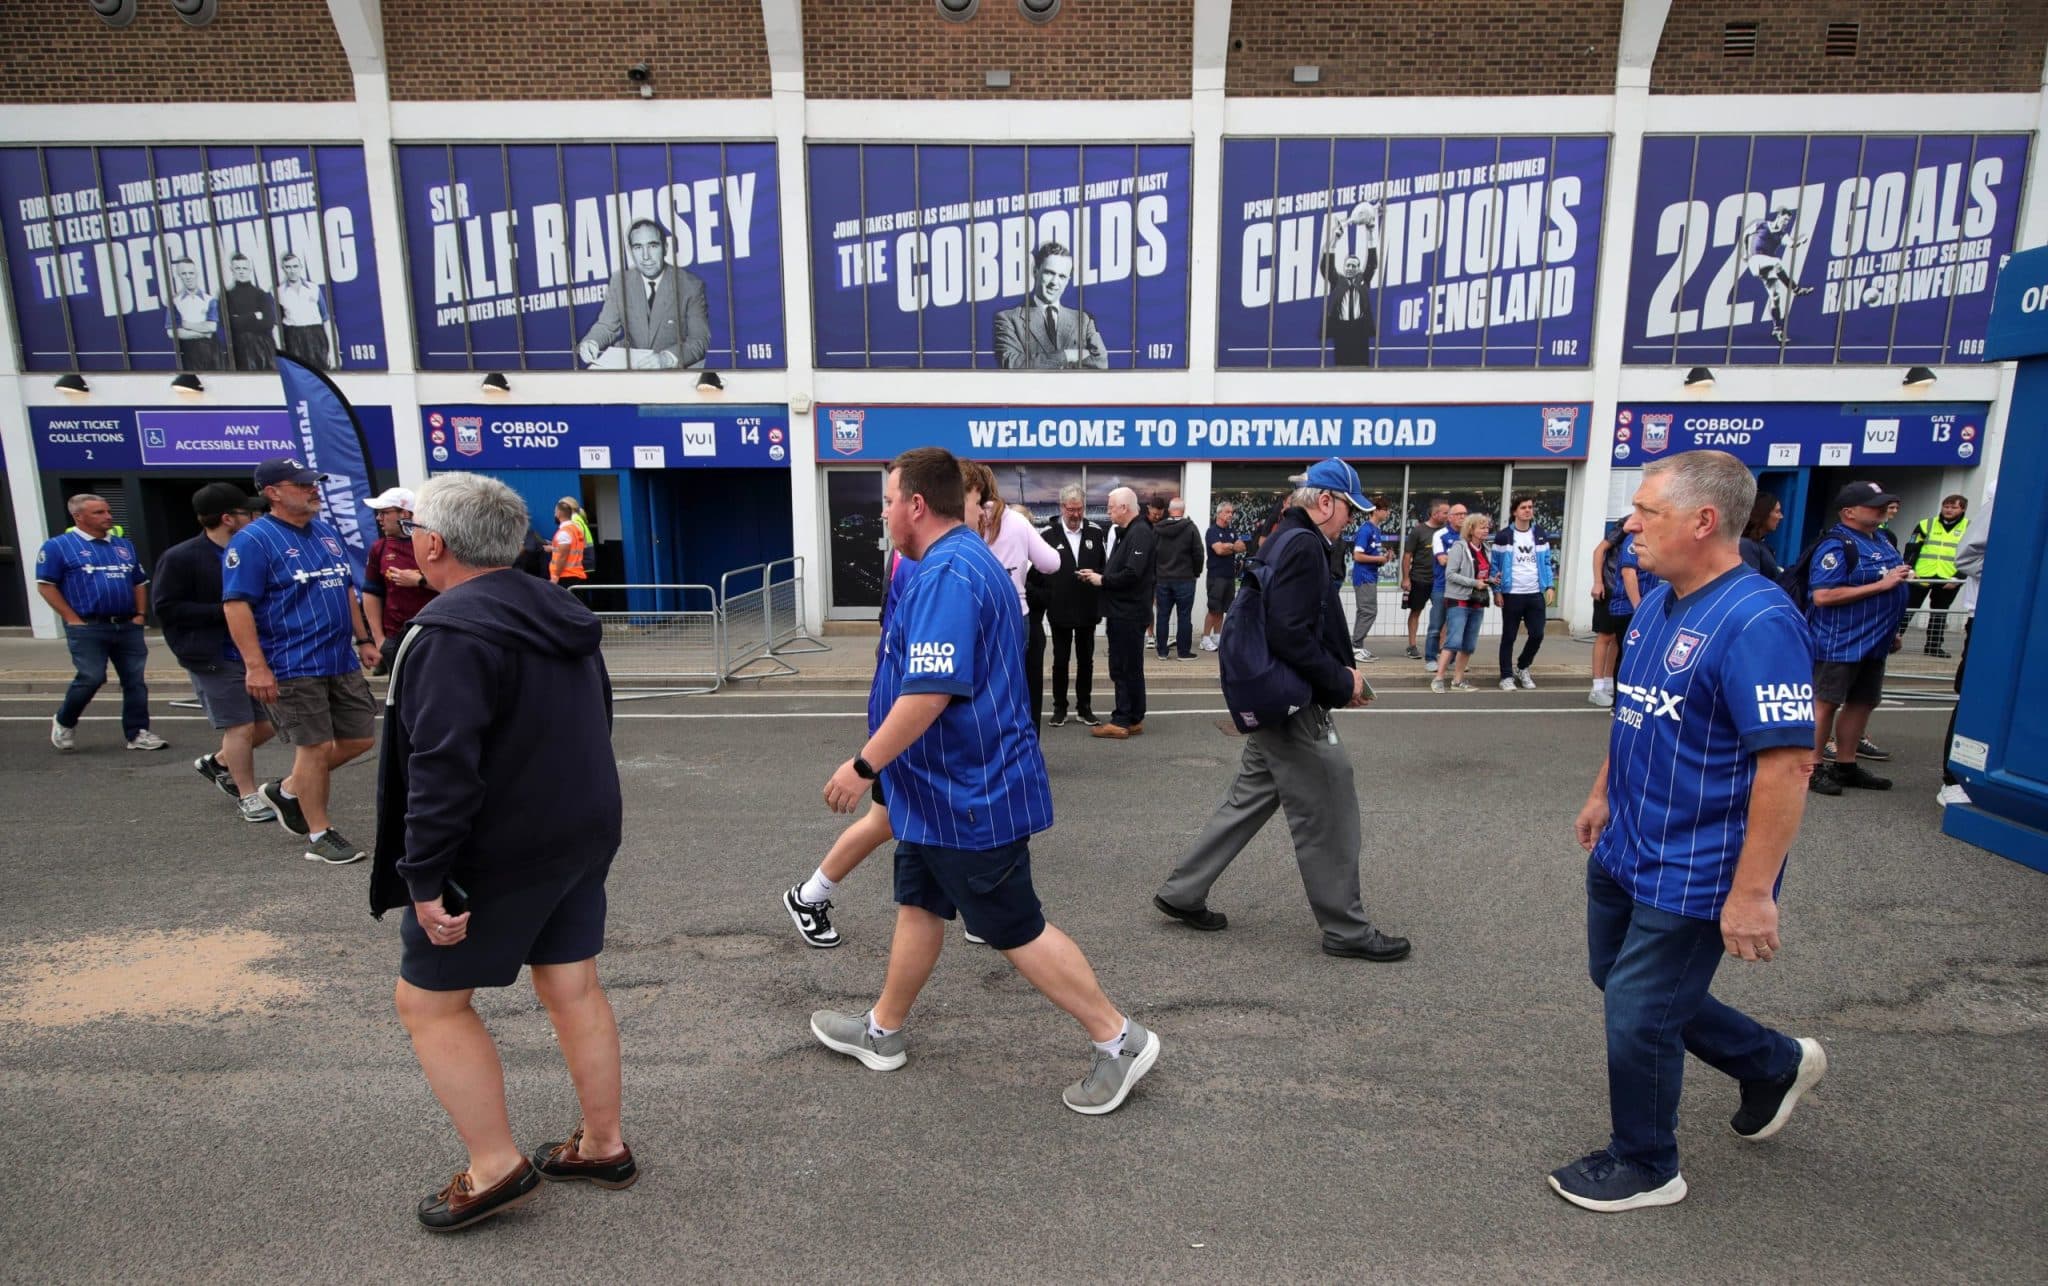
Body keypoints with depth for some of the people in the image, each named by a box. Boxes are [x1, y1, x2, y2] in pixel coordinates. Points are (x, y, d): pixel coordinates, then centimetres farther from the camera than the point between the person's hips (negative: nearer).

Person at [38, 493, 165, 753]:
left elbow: (140, 583, 21)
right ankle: (64, 722, 17)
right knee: (91, 678, -9)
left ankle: (138, 733, 8)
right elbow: (46, 586, -4)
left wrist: (141, 614, 8)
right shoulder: (58, 546, 0)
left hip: (128, 627, 5)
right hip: (88, 628, -5)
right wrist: (73, 620, -10)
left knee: (136, 680, 2)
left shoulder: (124, 545, 15)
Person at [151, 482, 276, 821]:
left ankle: (217, 762, 35)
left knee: (268, 723, 10)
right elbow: (166, 607, -12)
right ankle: (248, 797, 11)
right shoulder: (180, 558, -9)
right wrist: (223, 612, -18)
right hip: (214, 660, -6)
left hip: (254, 653, 6)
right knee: (240, 728, -4)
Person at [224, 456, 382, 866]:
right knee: (316, 747, -2)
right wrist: (256, 666, -20)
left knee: (360, 737, 10)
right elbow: (236, 605, -15)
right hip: (294, 667, -7)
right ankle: (320, 836, 14)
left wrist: (363, 639, 17)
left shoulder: (327, 533, 13)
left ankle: (287, 790, 32)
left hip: (342, 662, 7)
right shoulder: (252, 540, -9)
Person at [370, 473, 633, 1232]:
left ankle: (497, 1167, 18)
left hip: (497, 856, -8)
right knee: (572, 987, 17)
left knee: (429, 1001, 11)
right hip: (582, 837, 8)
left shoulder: (453, 632, -20)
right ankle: (603, 1145, 29)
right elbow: (594, 721, 16)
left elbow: (443, 769, -26)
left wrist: (424, 878, -20)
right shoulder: (557, 614, 7)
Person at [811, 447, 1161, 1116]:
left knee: (1016, 931, 1)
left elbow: (931, 692, -30)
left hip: (969, 793, -10)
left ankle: (1119, 1040, 14)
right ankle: (883, 1032, 37)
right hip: (950, 786, 11)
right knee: (918, 906, 21)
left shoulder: (946, 574, -22)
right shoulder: (972, 560, 12)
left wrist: (863, 766, -20)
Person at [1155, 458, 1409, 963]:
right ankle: (1346, 930, 18)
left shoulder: (1282, 542, 14)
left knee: (1249, 799, 17)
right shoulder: (1304, 546, -17)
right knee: (1328, 818, 3)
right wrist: (1342, 682, -15)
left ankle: (1182, 893, 23)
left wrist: (1339, 673, 10)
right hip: (1296, 707, -10)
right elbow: (1291, 636, -27)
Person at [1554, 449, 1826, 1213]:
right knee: (1617, 980, 23)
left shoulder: (1757, 621, -24)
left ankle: (1644, 1167, 31)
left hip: (1690, 873, -9)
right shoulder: (1657, 603, 4)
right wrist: (1603, 793, 20)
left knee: (1637, 1014, 5)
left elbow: (1787, 764, -26)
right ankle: (1774, 1064, 45)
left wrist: (1752, 892, -26)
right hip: (1625, 850, 9)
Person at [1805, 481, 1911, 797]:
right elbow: (1823, 595, -24)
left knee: (1862, 702, 13)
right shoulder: (1836, 545, -15)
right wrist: (1881, 584, -21)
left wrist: (1891, 631, 24)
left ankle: (1846, 766, 23)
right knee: (1825, 703, -4)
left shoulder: (1880, 542, 14)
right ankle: (1812, 769, 3)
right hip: (1839, 642, -9)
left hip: (1873, 642, 9)